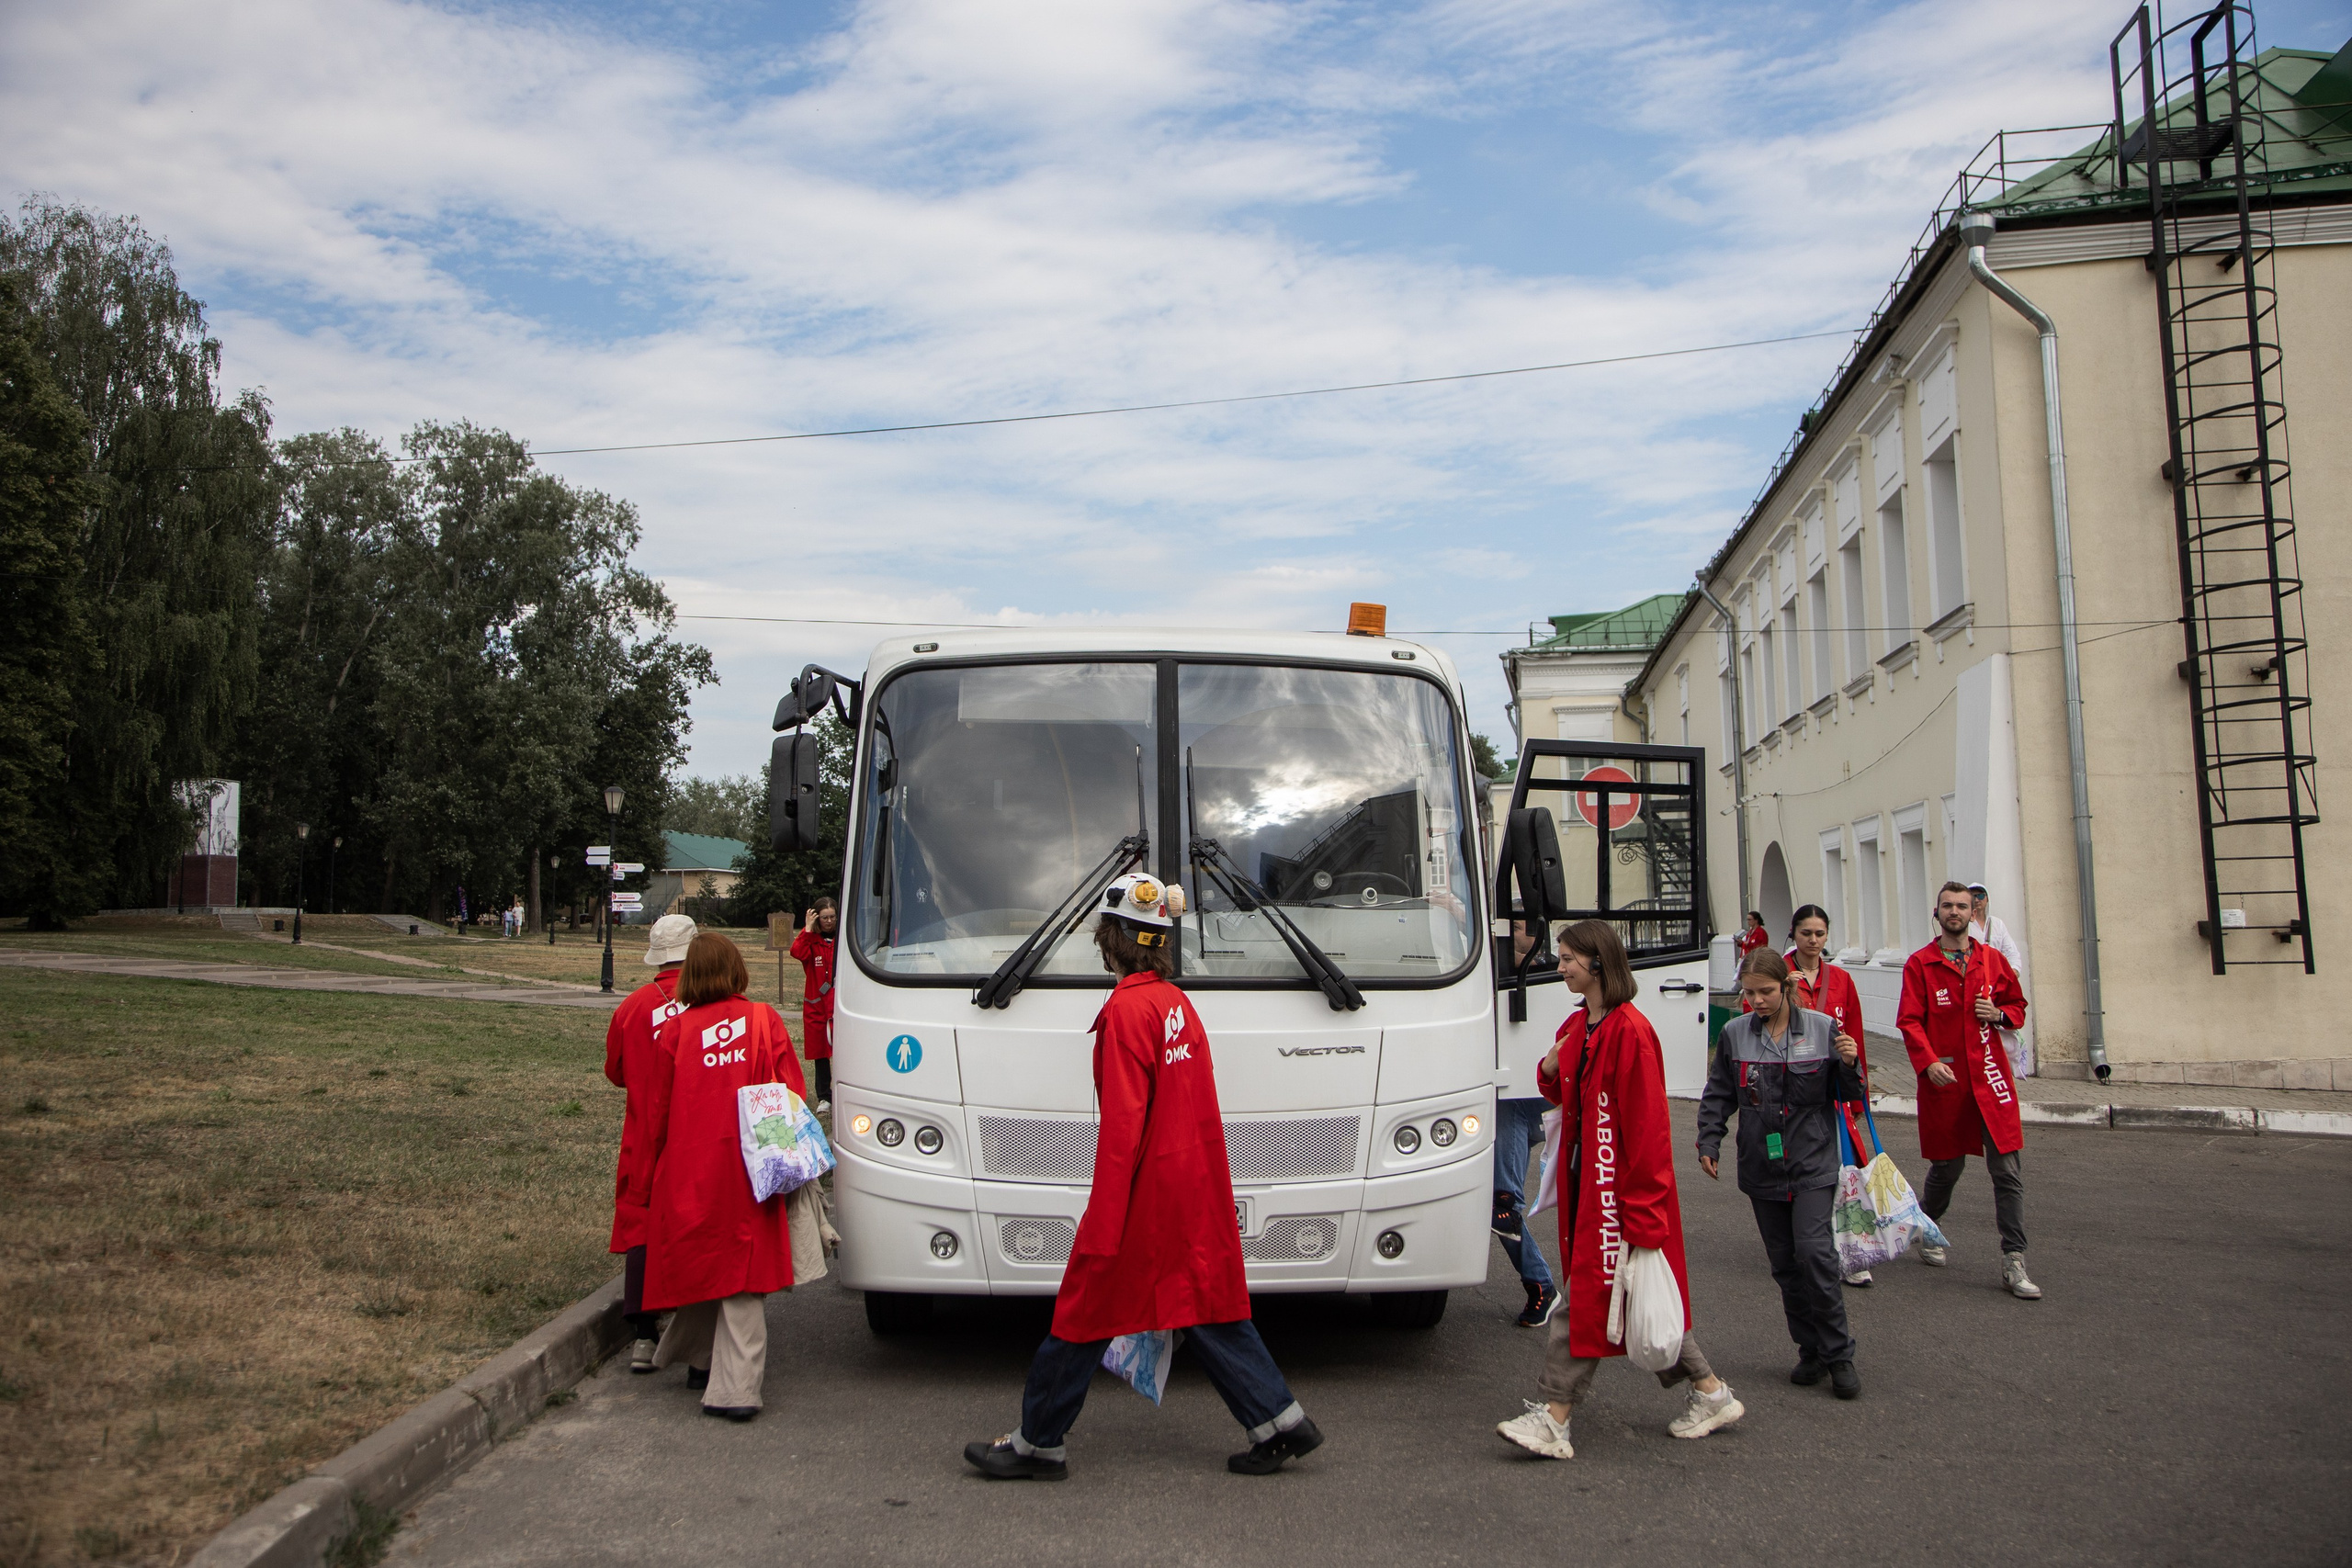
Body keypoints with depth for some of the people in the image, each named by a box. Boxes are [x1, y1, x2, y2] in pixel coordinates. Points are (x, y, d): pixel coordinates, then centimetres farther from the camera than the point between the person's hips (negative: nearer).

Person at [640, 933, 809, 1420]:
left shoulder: (673, 1031, -1)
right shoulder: (764, 1020, -2)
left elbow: (656, 1111, 6)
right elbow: (792, 1094, -1)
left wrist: (656, 1168, 21)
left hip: (688, 1171, 1)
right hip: (751, 1172, -1)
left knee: (698, 1264, 18)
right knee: (744, 1272, 1)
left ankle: (699, 1358, 34)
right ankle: (735, 1388, -3)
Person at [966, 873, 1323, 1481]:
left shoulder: (1128, 1010, -18)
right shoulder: (1178, 1003, 8)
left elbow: (1123, 1124, -21)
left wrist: (1102, 1228, -19)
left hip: (1147, 1189, -8)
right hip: (1198, 1186, 8)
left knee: (1085, 1313, 4)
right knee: (1209, 1307, 16)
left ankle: (1038, 1443, 16)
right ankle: (1279, 1421, 16)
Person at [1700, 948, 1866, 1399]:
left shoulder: (1822, 1028, -4)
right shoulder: (1735, 1033, 1)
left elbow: (1847, 1095, 3)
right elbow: (1717, 1095, 11)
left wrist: (1849, 1065, -16)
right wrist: (1708, 1143, 3)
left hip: (1812, 1164, -3)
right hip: (1761, 1169, 3)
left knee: (1815, 1252, -13)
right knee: (1784, 1261, 6)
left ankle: (1838, 1354, 2)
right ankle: (1810, 1351, 20)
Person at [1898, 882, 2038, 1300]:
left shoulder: (1992, 959, 9)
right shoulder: (1920, 964, 0)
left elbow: (2018, 1005, 19)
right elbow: (1909, 1020, -5)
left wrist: (1999, 1014, -3)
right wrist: (1928, 1062, -18)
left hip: (1990, 1075, 2)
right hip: (1944, 1077, -2)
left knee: (2008, 1170, -5)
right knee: (1947, 1165, 10)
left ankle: (2013, 1262, 0)